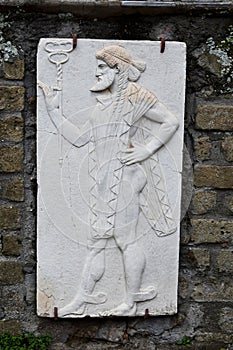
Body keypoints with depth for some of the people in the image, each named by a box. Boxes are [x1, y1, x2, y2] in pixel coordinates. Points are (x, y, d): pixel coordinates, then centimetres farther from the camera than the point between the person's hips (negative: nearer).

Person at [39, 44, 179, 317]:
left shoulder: (134, 96, -3)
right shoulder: (103, 104, 20)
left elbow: (171, 122, -4)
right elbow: (78, 138, 17)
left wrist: (146, 150, -12)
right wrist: (53, 110, 13)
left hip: (121, 179, -8)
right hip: (102, 182, 8)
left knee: (126, 241, 2)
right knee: (96, 242, 12)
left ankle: (130, 302, 17)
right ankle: (82, 298, 22)